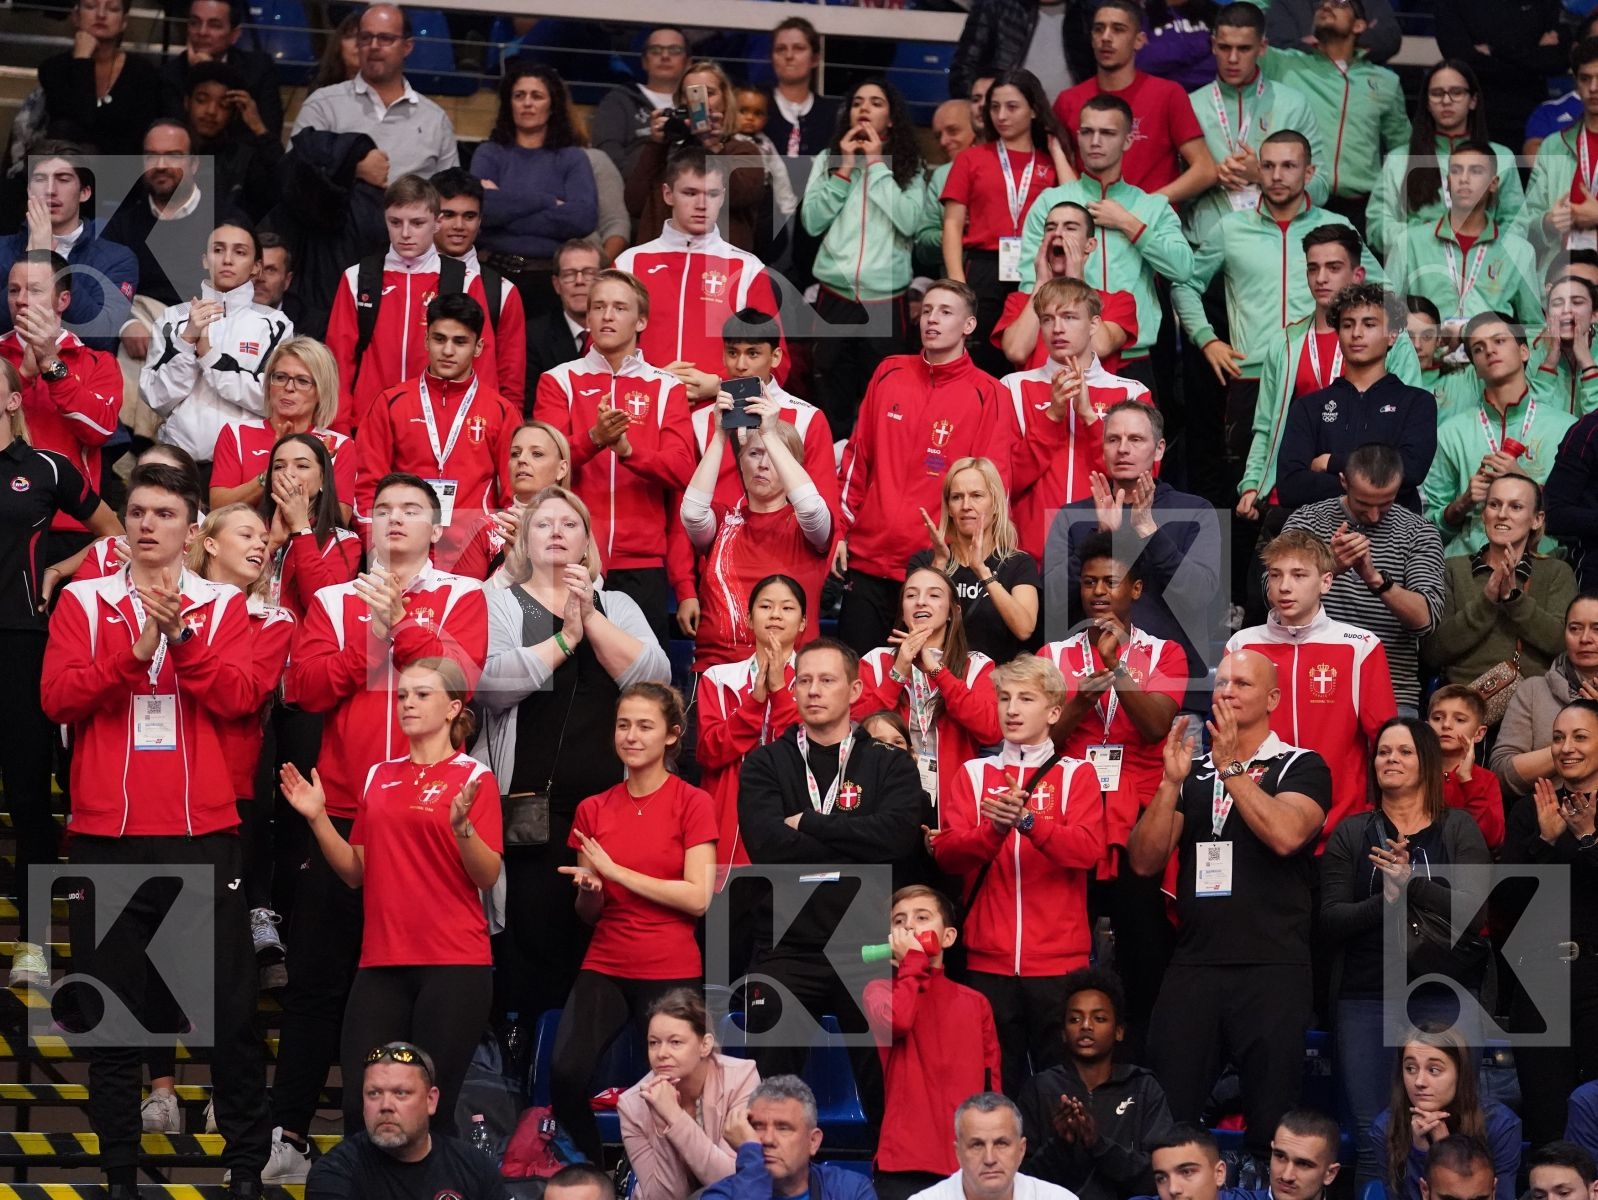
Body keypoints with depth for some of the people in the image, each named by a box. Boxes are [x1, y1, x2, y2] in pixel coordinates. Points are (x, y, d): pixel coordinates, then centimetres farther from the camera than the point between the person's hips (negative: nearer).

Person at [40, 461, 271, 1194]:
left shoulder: (221, 606, 6)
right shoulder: (84, 602, 6)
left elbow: (236, 698, -8)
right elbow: (57, 696, -6)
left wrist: (181, 635, -20)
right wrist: (135, 651, -17)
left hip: (202, 832, -1)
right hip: (108, 833, 1)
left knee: (230, 1004, 0)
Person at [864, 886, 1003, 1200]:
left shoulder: (975, 1002, 14)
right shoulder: (881, 991, 7)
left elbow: (991, 1088, 15)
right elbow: (896, 1021, -17)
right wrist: (913, 960, -4)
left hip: (968, 1166, 3)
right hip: (905, 1164, -3)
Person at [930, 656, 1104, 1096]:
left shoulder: (1076, 774, 6)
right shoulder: (972, 774, 11)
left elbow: (1089, 849, -10)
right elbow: (947, 853, -1)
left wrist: (1028, 821, -24)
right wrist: (993, 829, -20)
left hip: (1059, 959, -1)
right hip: (989, 959, 1)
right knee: (993, 1082, 3)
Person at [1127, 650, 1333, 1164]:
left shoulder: (1301, 767, 3)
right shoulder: (1193, 771, 15)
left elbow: (1285, 834, -18)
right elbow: (1144, 861, 6)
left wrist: (1232, 768, -13)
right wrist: (1171, 782, -5)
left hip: (1272, 968, -4)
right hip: (1193, 965, 4)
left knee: (1271, 1124, 0)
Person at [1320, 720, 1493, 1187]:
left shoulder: (1458, 829, 7)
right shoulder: (1351, 833, 10)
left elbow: (1477, 911, -7)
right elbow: (1330, 921, 0)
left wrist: (1413, 884, -21)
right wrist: (1383, 903, -18)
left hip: (1445, 995, -1)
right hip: (1367, 996, 1)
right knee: (1372, 1137, -2)